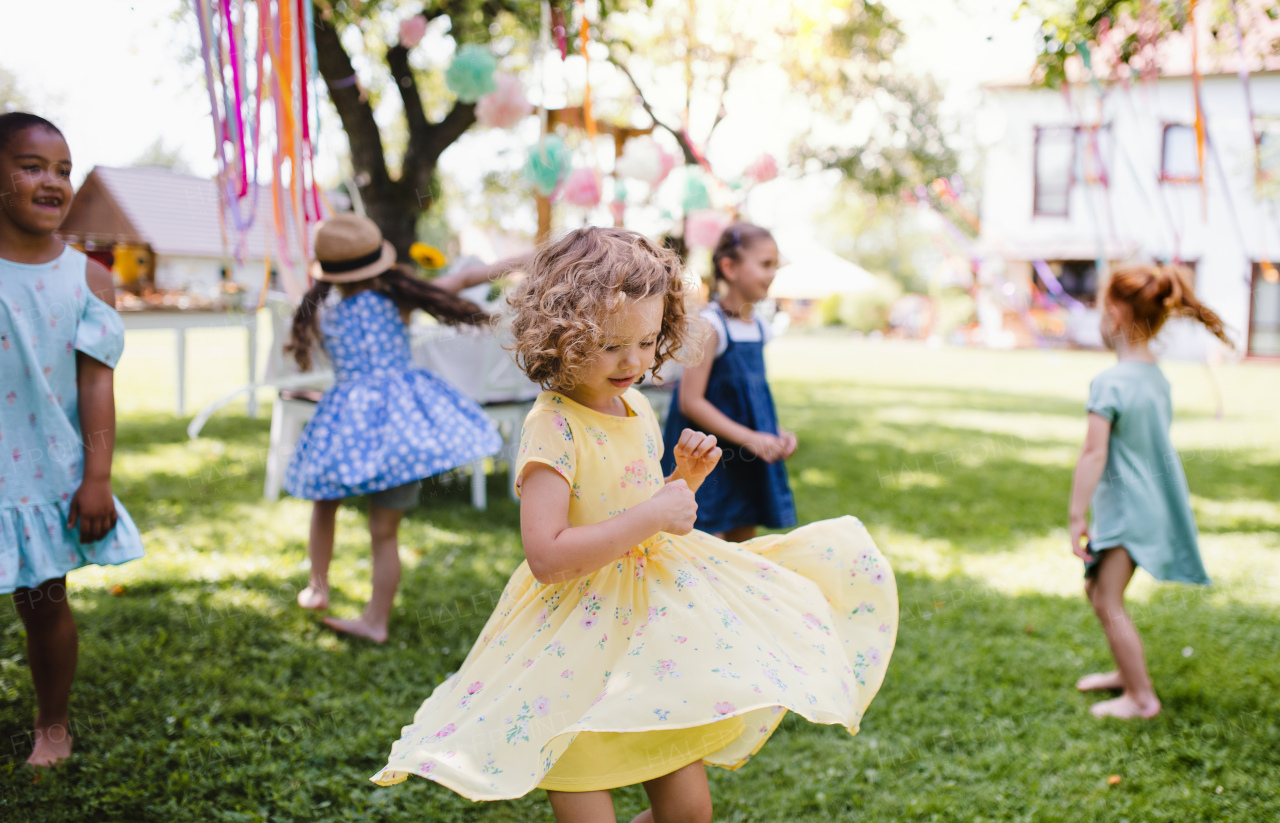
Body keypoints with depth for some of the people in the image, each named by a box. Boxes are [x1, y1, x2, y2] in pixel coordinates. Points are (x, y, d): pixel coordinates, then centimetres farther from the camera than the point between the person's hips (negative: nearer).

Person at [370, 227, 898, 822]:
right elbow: (546, 557, -29)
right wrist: (650, 517, -26)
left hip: (657, 626, 7)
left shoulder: (637, 408, 5)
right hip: (585, 649, -7)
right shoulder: (553, 428, -20)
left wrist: (683, 480, 1)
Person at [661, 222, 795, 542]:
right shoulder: (709, 326, -15)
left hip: (749, 457, 8)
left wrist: (777, 432, 4)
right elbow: (690, 401, -19)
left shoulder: (759, 327, 9)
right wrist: (750, 438, -20)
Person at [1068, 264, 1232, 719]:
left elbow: (1094, 452, -23)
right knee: (1096, 588, 22)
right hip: (1152, 504, 9)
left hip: (1124, 508, -9)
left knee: (1109, 604, 2)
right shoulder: (1157, 375, 5)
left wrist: (1077, 516, -19)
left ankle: (1141, 697, 11)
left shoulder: (1110, 382, -21)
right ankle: (1126, 671, 33)